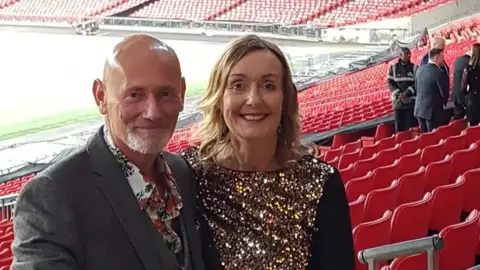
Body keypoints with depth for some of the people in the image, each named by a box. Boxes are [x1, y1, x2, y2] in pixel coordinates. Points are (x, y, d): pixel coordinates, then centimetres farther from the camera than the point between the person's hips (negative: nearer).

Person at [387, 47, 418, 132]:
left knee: (411, 127, -5)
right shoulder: (393, 68, 7)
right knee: (399, 127, 2)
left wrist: (407, 92, -15)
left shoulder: (414, 68, 4)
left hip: (412, 101, -1)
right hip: (398, 101, 1)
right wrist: (399, 94, -11)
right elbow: (390, 82, 3)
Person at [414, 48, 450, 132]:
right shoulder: (439, 73, -18)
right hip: (433, 111, -7)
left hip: (419, 109, 7)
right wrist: (443, 102, 9)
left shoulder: (420, 69, 4)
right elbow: (444, 93, -11)